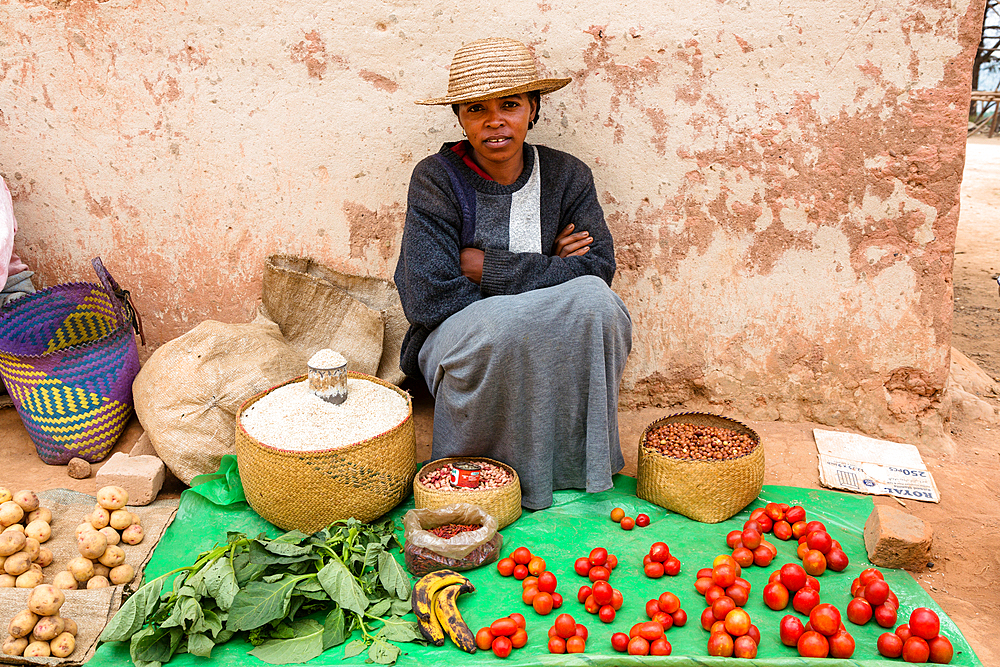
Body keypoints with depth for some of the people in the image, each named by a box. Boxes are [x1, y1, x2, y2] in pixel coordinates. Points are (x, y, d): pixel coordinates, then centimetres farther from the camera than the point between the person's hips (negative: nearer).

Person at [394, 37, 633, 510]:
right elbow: (427, 297, -18)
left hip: (554, 345, 3)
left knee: (594, 300, -28)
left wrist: (489, 269, -17)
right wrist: (544, 272, -13)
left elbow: (598, 268, -12)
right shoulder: (436, 178, -9)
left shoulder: (567, 175, 1)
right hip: (458, 334, -2)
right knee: (500, 325, -36)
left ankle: (578, 467, -11)